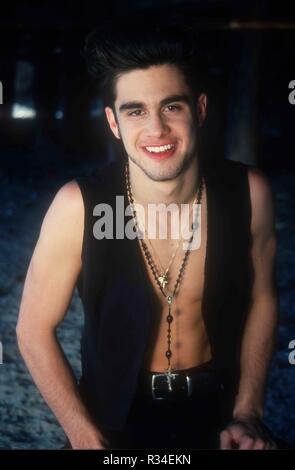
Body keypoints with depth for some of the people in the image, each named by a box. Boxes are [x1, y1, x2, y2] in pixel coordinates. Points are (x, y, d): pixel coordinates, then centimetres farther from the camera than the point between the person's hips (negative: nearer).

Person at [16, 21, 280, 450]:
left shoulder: (248, 192, -18)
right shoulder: (78, 206, -24)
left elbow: (261, 298, -2)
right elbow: (35, 330, -13)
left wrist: (248, 413, -5)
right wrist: (87, 439, -14)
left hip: (218, 409, 2)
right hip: (118, 418, -1)